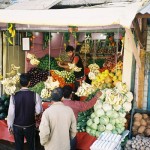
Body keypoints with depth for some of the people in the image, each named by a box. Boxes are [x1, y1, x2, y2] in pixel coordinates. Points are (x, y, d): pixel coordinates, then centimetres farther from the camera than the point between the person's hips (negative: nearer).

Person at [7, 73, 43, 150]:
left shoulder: (14, 96, -14)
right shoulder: (35, 95, -14)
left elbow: (11, 112, -10)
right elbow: (39, 111, -11)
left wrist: (10, 126, 3)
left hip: (17, 126, 0)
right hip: (30, 126, 0)